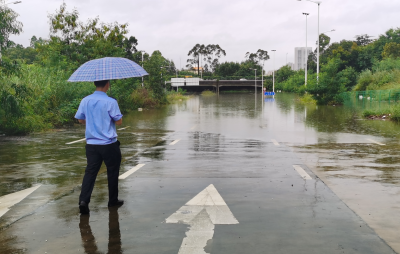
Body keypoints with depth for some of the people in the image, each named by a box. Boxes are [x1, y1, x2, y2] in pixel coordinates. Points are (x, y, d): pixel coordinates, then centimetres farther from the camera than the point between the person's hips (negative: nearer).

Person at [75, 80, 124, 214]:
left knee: (90, 171, 6)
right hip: (109, 144, -4)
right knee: (112, 172, 12)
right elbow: (119, 121, -11)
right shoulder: (110, 102, -14)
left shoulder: (85, 101, 1)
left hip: (91, 144, 4)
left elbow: (80, 119, 11)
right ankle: (113, 200, 24)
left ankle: (84, 200, -9)